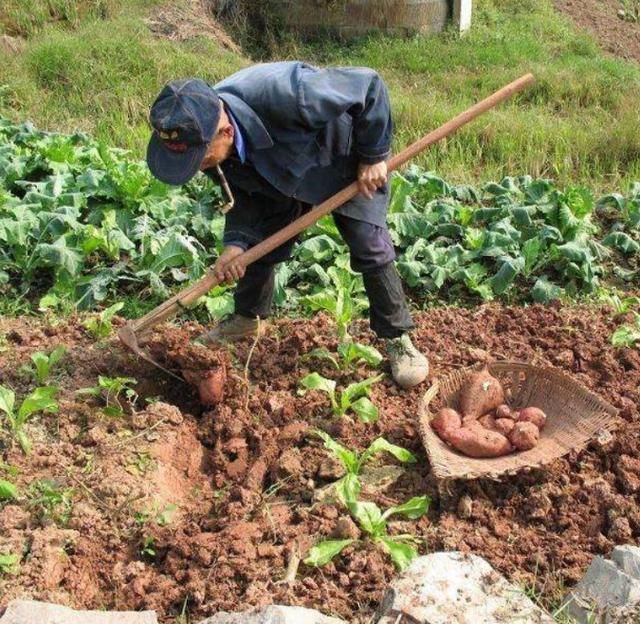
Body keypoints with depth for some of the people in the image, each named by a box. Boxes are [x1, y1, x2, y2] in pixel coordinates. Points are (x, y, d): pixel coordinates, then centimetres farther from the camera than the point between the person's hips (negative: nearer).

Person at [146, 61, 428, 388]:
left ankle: (398, 339, 4)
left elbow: (369, 84, -36)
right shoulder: (201, 133, -27)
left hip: (344, 164, -5)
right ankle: (246, 317, 32)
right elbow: (244, 194, -10)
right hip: (281, 175, 5)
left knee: (370, 247, -10)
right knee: (257, 243, 7)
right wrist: (236, 242, -27)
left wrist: (373, 156, -28)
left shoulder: (282, 94, -48)